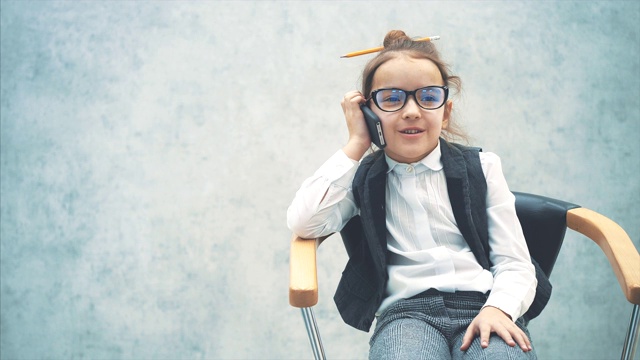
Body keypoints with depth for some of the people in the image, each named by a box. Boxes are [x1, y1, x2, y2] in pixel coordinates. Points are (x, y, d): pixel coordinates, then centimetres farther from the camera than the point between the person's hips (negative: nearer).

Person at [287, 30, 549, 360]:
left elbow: (515, 263, 10)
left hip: (481, 306, 1)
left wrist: (498, 308, -14)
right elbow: (302, 223, -6)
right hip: (406, 310, 0)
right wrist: (357, 144, 2)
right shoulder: (363, 179, 14)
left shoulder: (481, 167, 15)